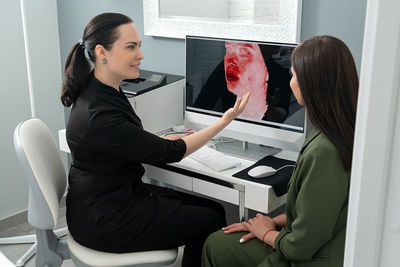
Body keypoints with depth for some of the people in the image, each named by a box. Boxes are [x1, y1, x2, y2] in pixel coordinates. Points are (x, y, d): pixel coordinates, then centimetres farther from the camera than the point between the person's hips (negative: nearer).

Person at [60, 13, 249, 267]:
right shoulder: (99, 115, -29)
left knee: (213, 209, 5)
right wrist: (225, 120, -16)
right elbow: (169, 153, -20)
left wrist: (161, 141, 9)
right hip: (104, 220, -9)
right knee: (212, 223, -5)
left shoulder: (101, 90, 0)